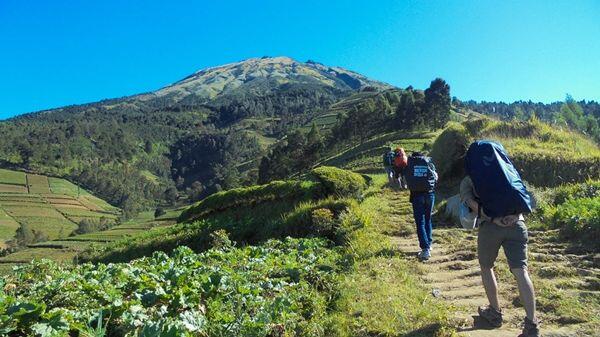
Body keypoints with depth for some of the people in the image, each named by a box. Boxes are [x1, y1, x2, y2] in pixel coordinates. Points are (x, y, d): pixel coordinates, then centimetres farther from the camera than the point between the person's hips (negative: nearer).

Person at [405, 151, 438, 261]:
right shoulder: (429, 163, 8)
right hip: (429, 194, 3)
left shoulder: (409, 164, 4)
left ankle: (425, 249, -10)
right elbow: (436, 178, 13)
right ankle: (429, 244, 27)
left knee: (420, 223, -1)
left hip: (416, 195, -2)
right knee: (428, 220, 20)